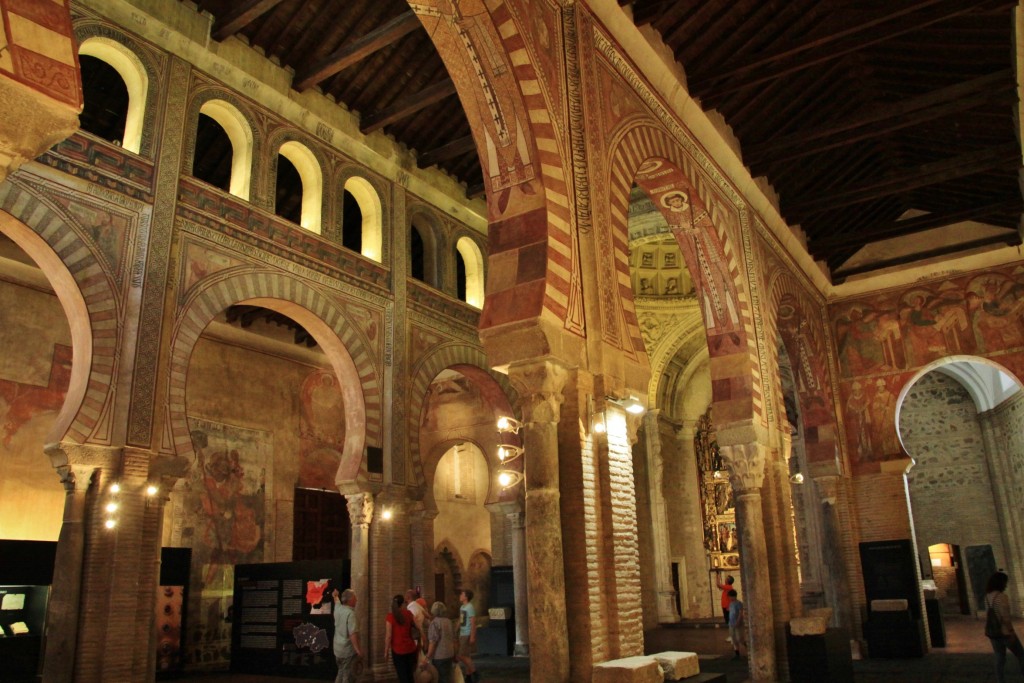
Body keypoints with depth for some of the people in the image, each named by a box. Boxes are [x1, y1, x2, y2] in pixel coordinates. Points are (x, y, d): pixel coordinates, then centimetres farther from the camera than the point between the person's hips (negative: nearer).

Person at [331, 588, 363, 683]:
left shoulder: (338, 609, 4)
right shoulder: (350, 613, -22)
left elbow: (337, 602, 29)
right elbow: (353, 634, -28)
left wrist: (335, 596, 51)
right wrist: (358, 650, -25)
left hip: (338, 648, 9)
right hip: (348, 650, -9)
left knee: (341, 673, 22)